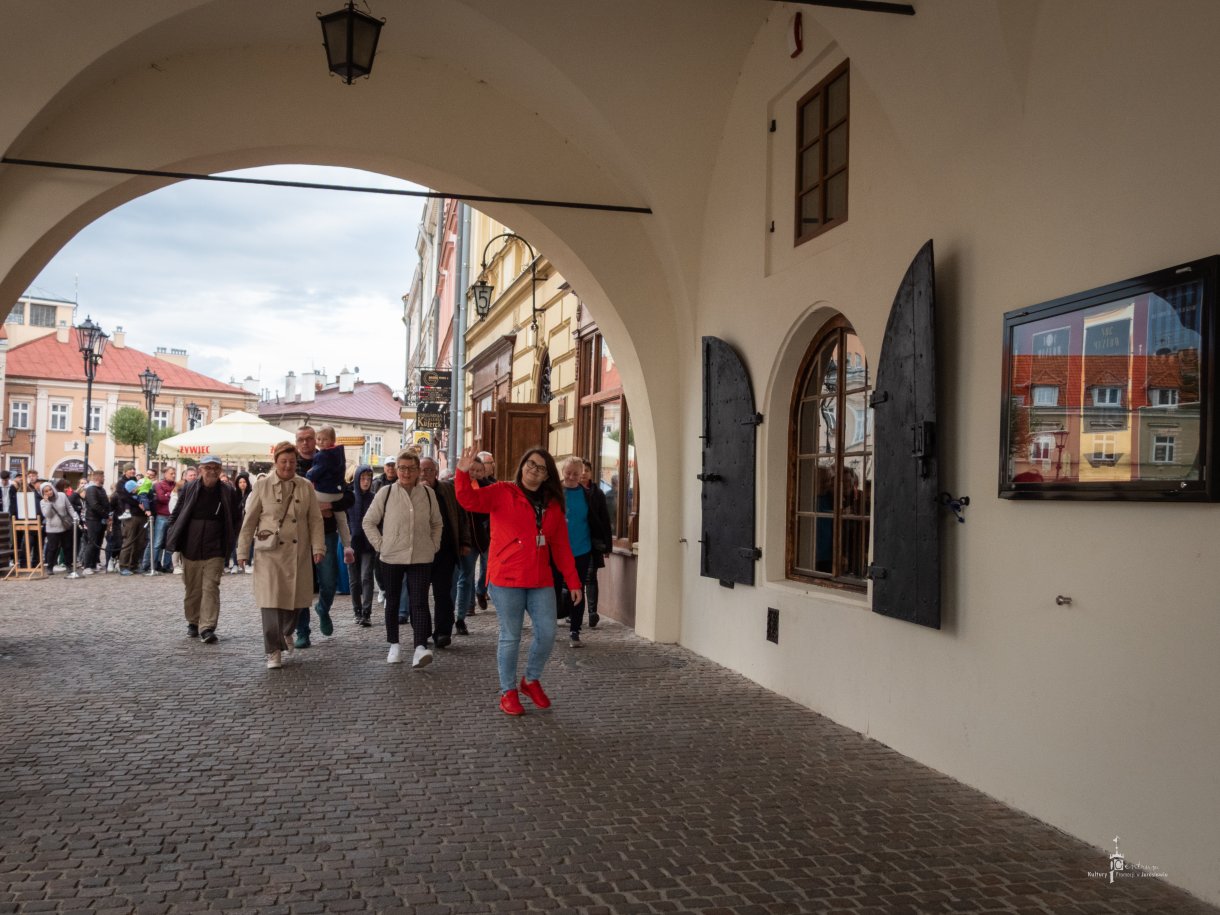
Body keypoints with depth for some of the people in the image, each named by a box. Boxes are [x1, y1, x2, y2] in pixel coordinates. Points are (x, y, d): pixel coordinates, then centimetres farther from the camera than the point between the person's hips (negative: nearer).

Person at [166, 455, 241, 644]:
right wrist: (172, 540, 2)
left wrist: (229, 543, 2)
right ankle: (193, 622, 29)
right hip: (190, 549, 2)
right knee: (192, 589, 12)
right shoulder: (189, 489, 1)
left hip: (215, 551, -2)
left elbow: (236, 519, 7)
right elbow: (176, 515, 7)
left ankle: (207, 628, -8)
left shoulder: (228, 492, 0)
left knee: (210, 588, -8)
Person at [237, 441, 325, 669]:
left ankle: (286, 632, 38)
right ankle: (273, 652, 3)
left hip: (299, 553, 2)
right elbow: (249, 520, 3)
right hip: (271, 552, -2)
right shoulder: (262, 485, 1)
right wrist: (243, 550, 1)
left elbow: (315, 519, 6)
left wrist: (318, 547, -3)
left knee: (297, 599, 8)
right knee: (271, 601, -7)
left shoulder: (306, 486, 6)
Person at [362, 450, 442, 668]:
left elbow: (437, 523, 16)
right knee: (392, 602, 12)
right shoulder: (385, 492, -3)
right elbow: (369, 522, 5)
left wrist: (434, 546, 6)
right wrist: (380, 545, -2)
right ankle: (394, 645, 25)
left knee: (419, 602, -10)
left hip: (421, 559, 0)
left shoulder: (428, 494, 3)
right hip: (391, 558, 0)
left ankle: (421, 647, -19)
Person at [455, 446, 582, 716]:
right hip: (506, 579, -4)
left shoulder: (553, 505, 11)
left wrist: (572, 581, 8)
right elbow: (469, 500, -17)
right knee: (510, 637, 2)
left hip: (540, 581, 4)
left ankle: (531, 680, 26)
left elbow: (561, 547, 12)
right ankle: (508, 692, 18)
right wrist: (463, 472, -35)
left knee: (547, 634, 1)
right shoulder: (502, 493, -2)